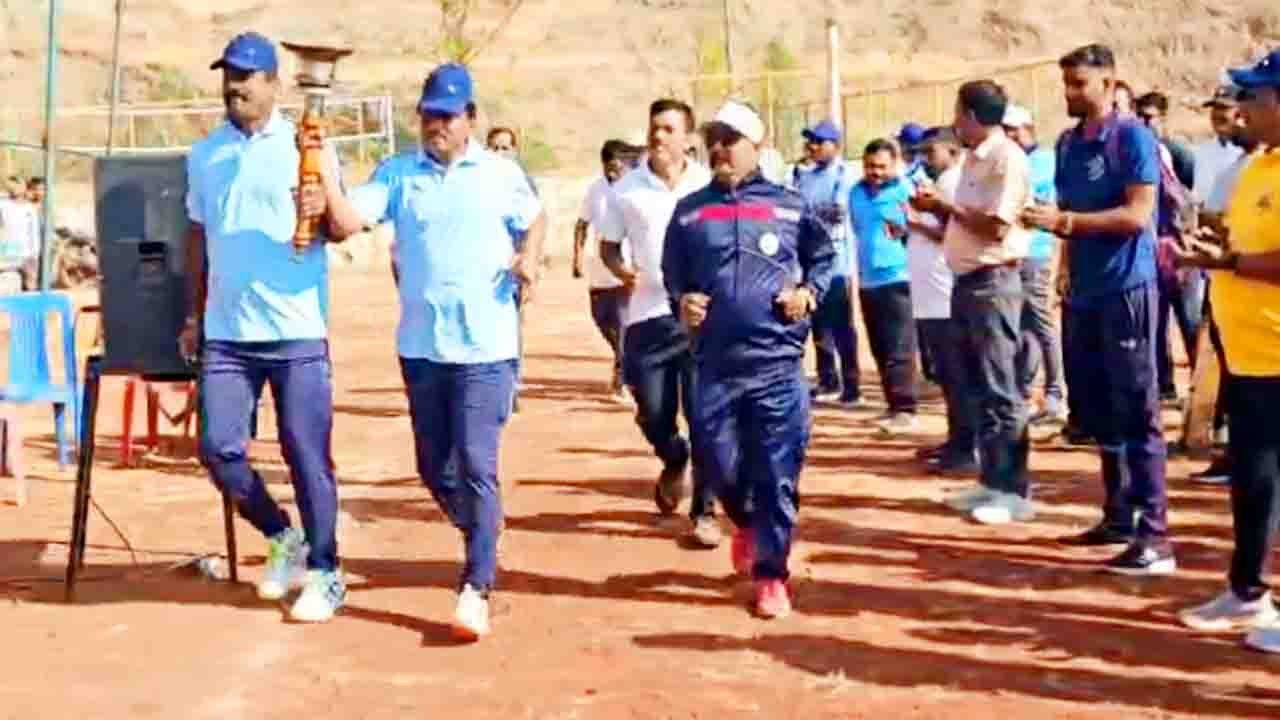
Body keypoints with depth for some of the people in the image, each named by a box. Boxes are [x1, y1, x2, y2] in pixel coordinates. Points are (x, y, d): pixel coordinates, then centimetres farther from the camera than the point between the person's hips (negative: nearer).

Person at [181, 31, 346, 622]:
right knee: (218, 449, 0)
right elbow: (198, 237, 19)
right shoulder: (204, 155, 10)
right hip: (226, 334, 4)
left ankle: (323, 573, 12)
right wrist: (195, 314, 16)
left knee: (307, 456, 0)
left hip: (297, 333, -4)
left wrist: (324, 208, -32)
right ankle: (281, 538, 22)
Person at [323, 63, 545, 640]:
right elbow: (347, 221, -9)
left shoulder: (501, 174, 1)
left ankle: (476, 588, -7)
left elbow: (535, 219, 16)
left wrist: (529, 258, -3)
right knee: (434, 467, 13)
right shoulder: (397, 174, 3)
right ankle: (484, 543, 38)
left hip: (485, 347, -3)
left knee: (476, 466, -10)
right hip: (421, 346, 3)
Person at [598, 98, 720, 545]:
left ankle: (704, 511, 8)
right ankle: (674, 464, 38)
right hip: (647, 316, 1)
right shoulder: (626, 189, 2)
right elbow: (609, 245, 10)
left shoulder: (709, 186, 0)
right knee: (653, 415, 4)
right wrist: (622, 271, -10)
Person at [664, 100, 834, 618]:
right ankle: (747, 522, 38)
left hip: (777, 362, -2)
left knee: (777, 474, 0)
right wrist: (681, 300, -1)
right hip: (713, 363, 2)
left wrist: (810, 291, -2)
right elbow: (672, 273, 18)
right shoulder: (689, 211, 10)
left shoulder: (790, 206, 5)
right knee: (718, 464, 5)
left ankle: (771, 575, 12)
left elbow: (824, 256, 16)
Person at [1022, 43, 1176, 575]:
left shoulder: (1133, 137, -9)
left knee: (1136, 413, -7)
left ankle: (1154, 536, -5)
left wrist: (1065, 221, -22)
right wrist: (1049, 222, -1)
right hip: (1083, 292, 8)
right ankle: (1119, 516, 25)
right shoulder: (1068, 143, 13)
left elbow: (1137, 215, -17)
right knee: (1097, 410, 13)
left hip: (1126, 290, -8)